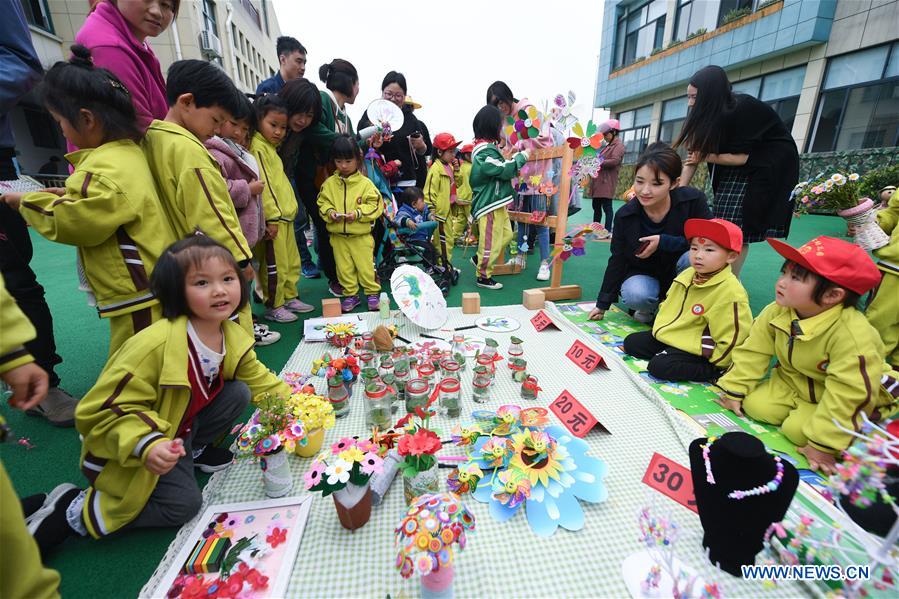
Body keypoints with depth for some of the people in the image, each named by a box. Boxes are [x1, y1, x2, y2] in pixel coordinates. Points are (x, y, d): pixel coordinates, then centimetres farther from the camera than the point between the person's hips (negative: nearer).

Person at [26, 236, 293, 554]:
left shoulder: (233, 337, -12)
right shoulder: (155, 345, -34)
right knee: (184, 503, -14)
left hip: (182, 426, 6)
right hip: (129, 446, -5)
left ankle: (193, 450, 8)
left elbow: (258, 379, 1)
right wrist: (146, 445, -40)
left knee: (239, 393, -15)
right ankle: (73, 510, 6)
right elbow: (107, 411, -27)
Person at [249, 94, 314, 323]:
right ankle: (273, 307, 9)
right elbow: (263, 184, -18)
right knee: (275, 265, -3)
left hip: (285, 216, 10)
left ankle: (290, 298, 28)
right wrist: (271, 218, -21)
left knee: (292, 261, 15)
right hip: (273, 218, -10)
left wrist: (289, 210, 17)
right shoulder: (257, 147, -10)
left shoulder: (270, 147, 20)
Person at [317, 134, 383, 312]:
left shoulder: (365, 183, -6)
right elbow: (323, 202, 7)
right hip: (338, 236, 3)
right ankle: (350, 295, 24)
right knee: (344, 268, 11)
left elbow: (375, 205, -8)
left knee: (366, 266, 5)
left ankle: (372, 293, 21)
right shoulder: (329, 183, 3)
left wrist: (358, 213, -20)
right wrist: (330, 212, -13)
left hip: (361, 235, -3)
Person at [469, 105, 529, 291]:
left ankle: (479, 259, 29)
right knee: (491, 240, 0)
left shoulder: (487, 146, 14)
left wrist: (513, 159, 11)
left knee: (506, 234, 17)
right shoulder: (485, 150, -18)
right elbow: (505, 170, -20)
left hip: (497, 202, 10)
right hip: (490, 204, -10)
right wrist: (521, 157, -7)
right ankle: (484, 276, 14)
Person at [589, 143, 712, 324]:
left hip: (680, 274, 0)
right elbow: (617, 260, -7)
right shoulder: (624, 215, -16)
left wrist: (664, 242, -30)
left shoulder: (693, 200, -20)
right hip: (643, 275, 0)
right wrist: (602, 304, -4)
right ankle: (651, 306, 6)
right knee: (634, 295, -33)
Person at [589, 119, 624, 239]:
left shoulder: (619, 145, -3)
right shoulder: (607, 146, 24)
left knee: (606, 206, -9)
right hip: (599, 180, 9)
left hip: (607, 181, -9)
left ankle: (608, 231, -7)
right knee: (596, 206, 10)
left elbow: (615, 161, -17)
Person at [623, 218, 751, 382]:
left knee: (660, 366, -25)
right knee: (631, 342, 5)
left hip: (696, 347, -8)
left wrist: (712, 360, -14)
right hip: (669, 335, 8)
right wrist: (662, 326, 10)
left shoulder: (731, 292, -23)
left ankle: (712, 371, -7)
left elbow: (734, 340, -21)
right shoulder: (687, 274, 0)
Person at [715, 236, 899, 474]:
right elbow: (753, 351, -7)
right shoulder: (776, 312, -17)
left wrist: (823, 445, -26)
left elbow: (849, 395, -29)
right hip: (793, 382, 5)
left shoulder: (853, 335, -34)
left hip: (846, 398, -5)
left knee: (798, 430, -21)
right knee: (755, 405, -13)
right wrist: (734, 390, -5)